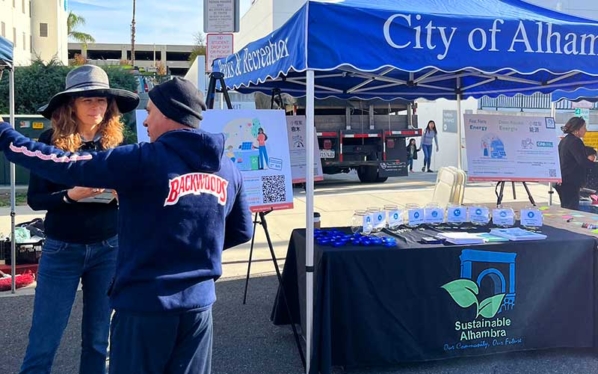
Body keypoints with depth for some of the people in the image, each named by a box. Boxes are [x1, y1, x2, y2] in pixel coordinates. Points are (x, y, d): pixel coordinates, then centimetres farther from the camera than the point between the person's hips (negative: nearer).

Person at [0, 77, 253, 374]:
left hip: (145, 303, -5)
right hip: (199, 303, 5)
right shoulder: (228, 169, 2)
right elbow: (242, 232, 12)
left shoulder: (143, 160, -15)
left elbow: (66, 165, -13)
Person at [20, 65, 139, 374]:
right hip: (62, 249, -2)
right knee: (43, 342, 4)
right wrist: (71, 195, -23)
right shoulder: (51, 140, -5)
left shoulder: (116, 141, 1)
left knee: (98, 339, 12)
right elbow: (35, 198, -6)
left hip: (109, 248, 2)